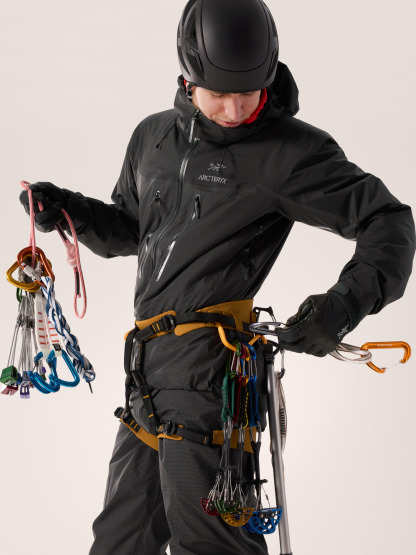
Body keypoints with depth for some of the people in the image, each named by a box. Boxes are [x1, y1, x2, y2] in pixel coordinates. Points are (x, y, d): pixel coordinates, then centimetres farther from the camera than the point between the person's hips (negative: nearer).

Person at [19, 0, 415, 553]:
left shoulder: (290, 150, -5)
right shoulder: (154, 137, 14)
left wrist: (347, 302, -19)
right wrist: (71, 211, 10)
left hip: (209, 365, -7)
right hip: (149, 367, 7)